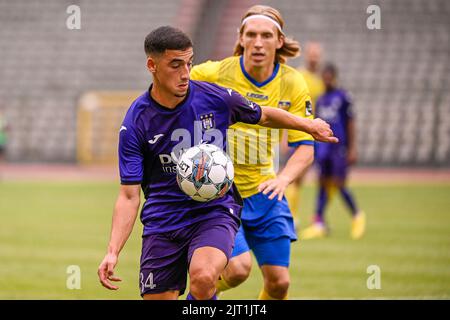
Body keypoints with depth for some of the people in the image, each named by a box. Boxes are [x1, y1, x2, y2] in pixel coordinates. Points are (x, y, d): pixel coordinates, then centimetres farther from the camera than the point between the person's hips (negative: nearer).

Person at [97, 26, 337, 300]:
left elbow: (262, 116, 17)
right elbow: (129, 196, -7)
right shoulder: (136, 123, -8)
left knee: (203, 278, -32)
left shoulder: (215, 97, -5)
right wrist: (113, 252, -18)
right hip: (162, 223, 1)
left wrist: (308, 125, 28)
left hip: (215, 212, -1)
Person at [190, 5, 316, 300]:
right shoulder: (214, 74, -15)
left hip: (262, 191, 4)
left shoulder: (292, 83, -6)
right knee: (238, 268, -23)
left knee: (279, 282, 1)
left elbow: (305, 148, -5)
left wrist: (283, 179, -26)